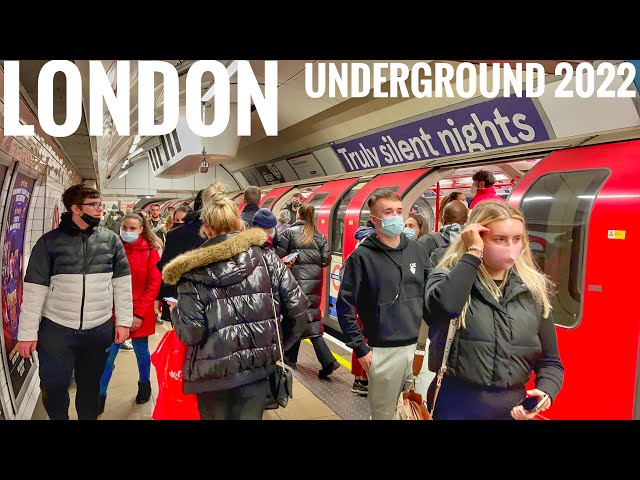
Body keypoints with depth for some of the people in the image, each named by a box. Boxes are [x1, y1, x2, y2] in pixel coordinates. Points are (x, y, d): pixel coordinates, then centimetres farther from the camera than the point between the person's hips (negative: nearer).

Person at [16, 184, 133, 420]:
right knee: (53, 387, 6)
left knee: (90, 385, 14)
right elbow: (34, 289, -4)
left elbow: (122, 283, 4)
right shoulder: (49, 241, -3)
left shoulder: (111, 240, 1)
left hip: (99, 329, 1)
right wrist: (27, 332, -5)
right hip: (56, 328, -1)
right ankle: (59, 417, 33)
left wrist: (123, 321, 0)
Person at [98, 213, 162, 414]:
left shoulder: (150, 251, -6)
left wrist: (139, 313, -13)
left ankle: (144, 384, 38)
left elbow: (154, 285, -8)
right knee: (108, 354, 2)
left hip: (140, 314, -1)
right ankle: (100, 396, 17)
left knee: (141, 351, 15)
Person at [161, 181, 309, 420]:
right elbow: (298, 308, -6)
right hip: (257, 368, 1)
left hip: (213, 372, -1)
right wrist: (281, 344, 10)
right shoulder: (266, 256, -4)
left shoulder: (194, 271, -10)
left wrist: (175, 311, 8)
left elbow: (191, 333, -13)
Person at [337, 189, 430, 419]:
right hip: (384, 352, -4)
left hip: (420, 347, 4)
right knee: (384, 413, 10)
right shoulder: (362, 257, -9)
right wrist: (360, 349, -9)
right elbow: (345, 306, -8)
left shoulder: (417, 250, 5)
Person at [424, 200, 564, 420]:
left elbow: (550, 361, 8)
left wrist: (545, 393, -12)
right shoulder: (447, 278, -8)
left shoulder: (533, 291, 2)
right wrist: (473, 253, -22)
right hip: (456, 407, -3)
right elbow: (445, 305, -33)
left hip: (513, 409, 4)